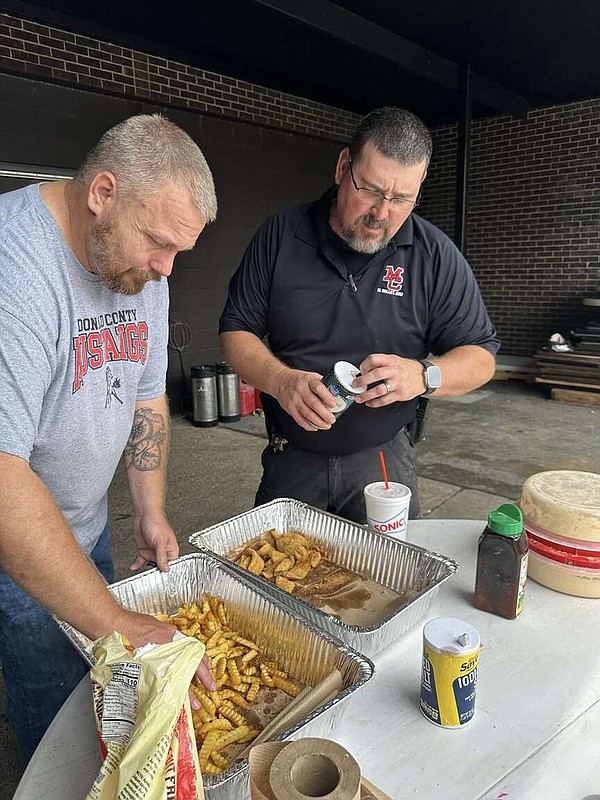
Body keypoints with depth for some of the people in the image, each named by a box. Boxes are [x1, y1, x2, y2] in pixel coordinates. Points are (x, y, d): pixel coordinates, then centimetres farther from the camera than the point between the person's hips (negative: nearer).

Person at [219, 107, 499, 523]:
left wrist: (423, 376, -24)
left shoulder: (435, 255, -7)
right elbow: (236, 332, -3)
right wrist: (281, 380, -23)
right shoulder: (281, 234, -5)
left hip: (385, 459, 0)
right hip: (291, 459, 1)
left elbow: (481, 355, -3)